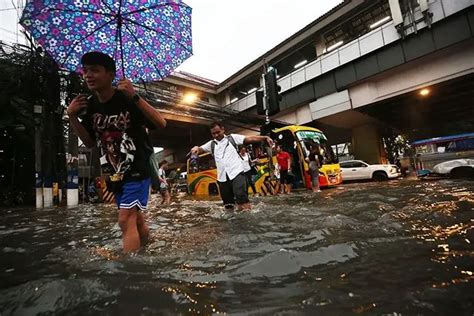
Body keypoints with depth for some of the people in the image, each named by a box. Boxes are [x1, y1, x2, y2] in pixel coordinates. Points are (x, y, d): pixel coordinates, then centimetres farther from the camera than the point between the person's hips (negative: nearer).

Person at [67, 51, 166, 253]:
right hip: (113, 173, 7)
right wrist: (72, 117, -3)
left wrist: (135, 97, -31)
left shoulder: (127, 100, -14)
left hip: (137, 169, -7)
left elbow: (161, 124, -22)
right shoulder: (90, 105, 4)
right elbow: (90, 142, 11)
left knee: (126, 220, -13)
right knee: (136, 219, 19)